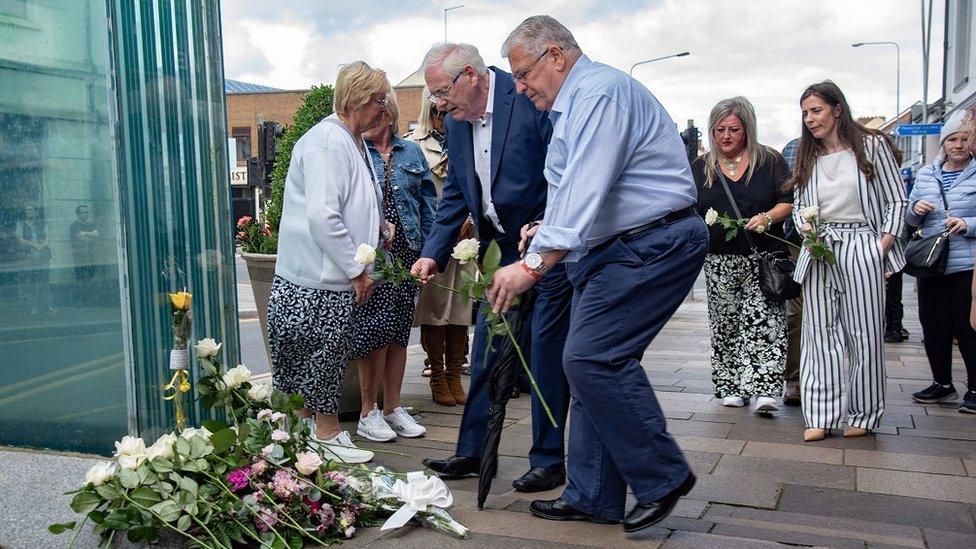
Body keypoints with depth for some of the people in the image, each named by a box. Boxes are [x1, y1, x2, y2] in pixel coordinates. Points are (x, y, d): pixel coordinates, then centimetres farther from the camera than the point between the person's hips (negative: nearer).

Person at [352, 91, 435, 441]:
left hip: (406, 253, 4)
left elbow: (428, 202, 12)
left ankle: (392, 407, 20)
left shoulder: (411, 153, 13)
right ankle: (368, 413, 5)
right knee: (377, 326, -8)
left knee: (399, 329, 9)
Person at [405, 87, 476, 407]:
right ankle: (437, 377, 11)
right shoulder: (414, 145, 2)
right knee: (434, 306, 1)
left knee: (460, 306, 5)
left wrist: (471, 219, -3)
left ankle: (454, 376, 14)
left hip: (463, 235, 3)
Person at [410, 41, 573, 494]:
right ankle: (472, 450, 22)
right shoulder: (457, 123, 7)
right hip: (504, 249, 7)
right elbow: (455, 196, 13)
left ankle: (548, 461, 13)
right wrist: (434, 253, 3)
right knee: (486, 349, 10)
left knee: (545, 352, -1)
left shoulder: (532, 100, -15)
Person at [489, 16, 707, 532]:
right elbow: (573, 190, 24)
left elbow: (586, 189, -25)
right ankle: (592, 497, 16)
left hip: (654, 243, -11)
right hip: (613, 249, 11)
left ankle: (661, 477, 0)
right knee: (593, 361, 8)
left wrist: (534, 262, -28)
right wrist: (544, 232, 8)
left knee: (591, 357, -17)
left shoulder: (599, 91, -13)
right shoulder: (571, 105, 21)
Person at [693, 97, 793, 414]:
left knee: (763, 322, -11)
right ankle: (732, 387, 15)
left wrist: (768, 217, -15)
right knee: (725, 325, 6)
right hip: (719, 262, 3)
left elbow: (790, 200, 3)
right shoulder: (700, 168, 11)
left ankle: (764, 388, -13)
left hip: (763, 258, -2)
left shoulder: (769, 161, 4)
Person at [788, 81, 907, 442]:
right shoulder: (807, 157, 15)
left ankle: (863, 415, 12)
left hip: (862, 247, -3)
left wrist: (883, 247, -6)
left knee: (864, 333, 1)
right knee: (820, 332, 0)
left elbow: (896, 200, 2)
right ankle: (821, 415, 2)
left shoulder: (872, 145, 3)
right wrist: (805, 227, -5)